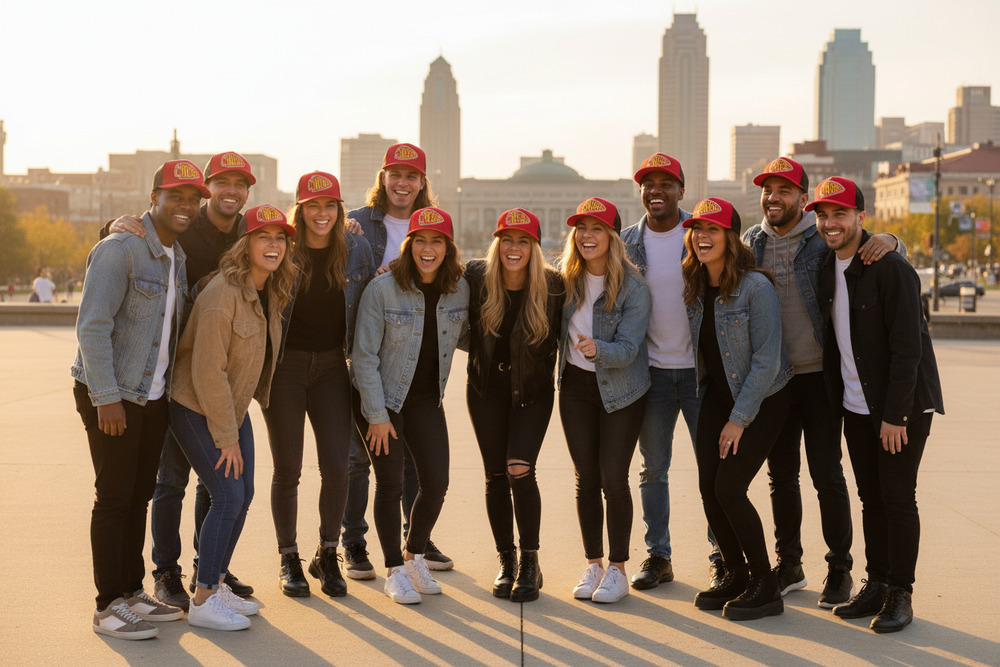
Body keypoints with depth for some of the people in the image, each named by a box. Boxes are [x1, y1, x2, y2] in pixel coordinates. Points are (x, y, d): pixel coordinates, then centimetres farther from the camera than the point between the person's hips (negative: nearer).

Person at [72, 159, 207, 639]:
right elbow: (92, 326, -19)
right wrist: (107, 397, -22)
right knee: (114, 498, -3)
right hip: (111, 396, -8)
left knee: (140, 494, 12)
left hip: (154, 396, 8)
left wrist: (175, 387, 9)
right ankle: (109, 606, 5)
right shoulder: (120, 250, -15)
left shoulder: (177, 256, 11)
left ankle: (133, 591, 23)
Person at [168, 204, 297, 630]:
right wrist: (226, 437, -20)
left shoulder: (271, 292, 2)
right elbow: (208, 372, -25)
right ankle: (202, 601, -2)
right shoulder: (223, 294, -25)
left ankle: (216, 584, 22)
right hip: (196, 408, -8)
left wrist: (235, 426, 13)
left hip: (233, 407, 8)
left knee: (243, 495, 8)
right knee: (229, 495, -12)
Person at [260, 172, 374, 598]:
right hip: (285, 366, -2)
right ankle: (289, 560, 19)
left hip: (332, 365, 2)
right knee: (287, 469, 5)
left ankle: (327, 555, 16)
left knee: (337, 465, -3)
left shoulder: (356, 250, 2)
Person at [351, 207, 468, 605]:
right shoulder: (382, 289, -17)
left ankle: (415, 557, 24)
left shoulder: (459, 288, -4)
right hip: (382, 399, -4)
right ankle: (395, 571, 13)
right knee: (390, 485, -2)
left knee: (436, 483, 0)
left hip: (427, 399, 4)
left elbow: (463, 335, 15)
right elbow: (364, 355, -14)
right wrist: (377, 416, -14)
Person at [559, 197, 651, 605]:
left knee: (613, 477, -5)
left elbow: (628, 348, -20)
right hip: (575, 387, 4)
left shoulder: (633, 287, -14)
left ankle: (617, 569, 9)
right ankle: (593, 565, 18)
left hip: (620, 390, -4)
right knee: (586, 479, 6)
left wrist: (597, 350, -38)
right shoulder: (566, 279, 0)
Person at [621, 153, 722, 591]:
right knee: (653, 469, 8)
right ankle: (657, 556, 17)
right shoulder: (627, 242, 4)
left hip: (700, 368, -2)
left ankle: (721, 556, 14)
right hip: (652, 369, 2)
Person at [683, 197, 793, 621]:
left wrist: (739, 418, -17)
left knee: (729, 489, -12)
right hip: (719, 395, 6)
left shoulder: (756, 287, -20)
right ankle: (736, 574, 19)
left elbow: (766, 360, -19)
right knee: (708, 487, -1)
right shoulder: (694, 287, 0)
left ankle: (765, 588, 3)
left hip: (763, 399, -6)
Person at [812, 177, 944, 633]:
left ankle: (900, 594, 8)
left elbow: (907, 348, -18)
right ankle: (876, 586, 20)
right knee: (871, 497, 11)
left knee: (898, 497, -3)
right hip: (855, 404, 7)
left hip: (902, 405, -7)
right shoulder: (826, 268, 7)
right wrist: (835, 398, 10)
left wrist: (895, 414, -20)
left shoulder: (891, 269, -17)